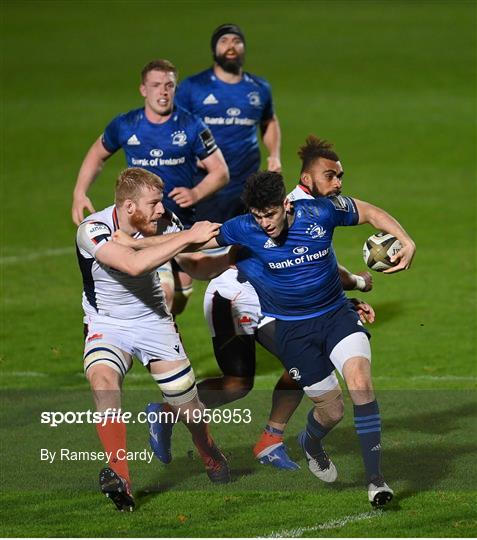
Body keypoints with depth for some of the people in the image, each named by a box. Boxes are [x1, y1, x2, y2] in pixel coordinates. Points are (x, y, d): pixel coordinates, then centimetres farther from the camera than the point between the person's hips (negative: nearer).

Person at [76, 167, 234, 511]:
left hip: (153, 320, 3)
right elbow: (134, 264, -41)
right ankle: (120, 477, -37)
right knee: (102, 378, -34)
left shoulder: (160, 223, -13)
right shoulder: (93, 230, -26)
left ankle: (210, 456, 38)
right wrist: (188, 237, -39)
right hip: (107, 325, -3)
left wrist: (232, 256, -22)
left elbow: (198, 267, -3)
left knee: (187, 406, 3)